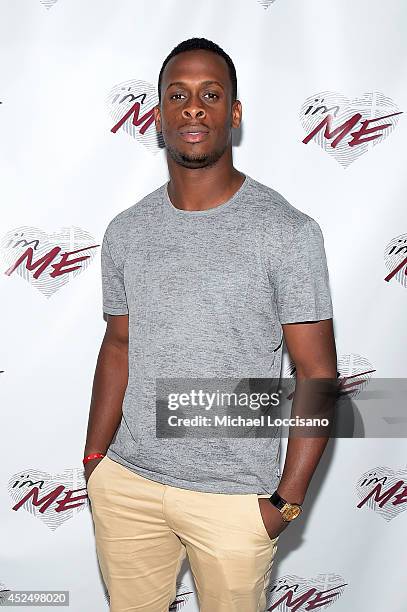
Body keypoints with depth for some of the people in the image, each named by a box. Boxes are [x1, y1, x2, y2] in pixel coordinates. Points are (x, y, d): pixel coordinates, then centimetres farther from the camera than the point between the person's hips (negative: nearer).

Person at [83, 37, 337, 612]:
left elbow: (317, 374, -10)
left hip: (234, 495, -4)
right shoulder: (126, 231, 2)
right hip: (125, 484, 4)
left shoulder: (288, 231, -12)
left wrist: (287, 499, -11)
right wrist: (94, 458, 8)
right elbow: (118, 346, 10)